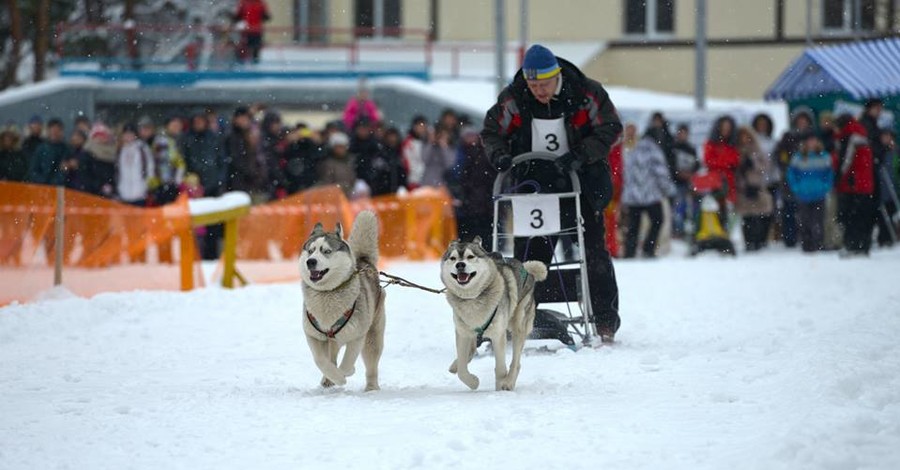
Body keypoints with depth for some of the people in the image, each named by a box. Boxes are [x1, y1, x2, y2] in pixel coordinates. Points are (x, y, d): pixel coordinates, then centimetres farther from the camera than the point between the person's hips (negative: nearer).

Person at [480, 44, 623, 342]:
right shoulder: (513, 99, -6)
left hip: (581, 182, -2)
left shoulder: (586, 94, -13)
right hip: (534, 181, 2)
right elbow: (491, 131, 5)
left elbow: (610, 129, -9)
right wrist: (499, 155, -16)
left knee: (594, 250, -2)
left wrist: (579, 156, -23)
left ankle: (605, 320, 5)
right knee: (529, 252, 0)